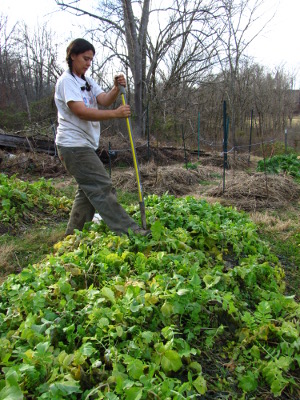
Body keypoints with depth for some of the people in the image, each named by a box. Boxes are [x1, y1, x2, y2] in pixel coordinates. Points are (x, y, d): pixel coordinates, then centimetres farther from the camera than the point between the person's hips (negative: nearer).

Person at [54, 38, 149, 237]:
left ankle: (73, 235, 24)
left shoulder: (87, 81, 17)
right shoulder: (66, 81, -10)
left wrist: (116, 89, -16)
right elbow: (81, 111, -22)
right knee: (102, 187, -12)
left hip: (86, 144, 10)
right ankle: (128, 230, -9)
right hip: (73, 144, -10)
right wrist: (115, 113, -27)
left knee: (88, 190, 14)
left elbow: (104, 100, 4)